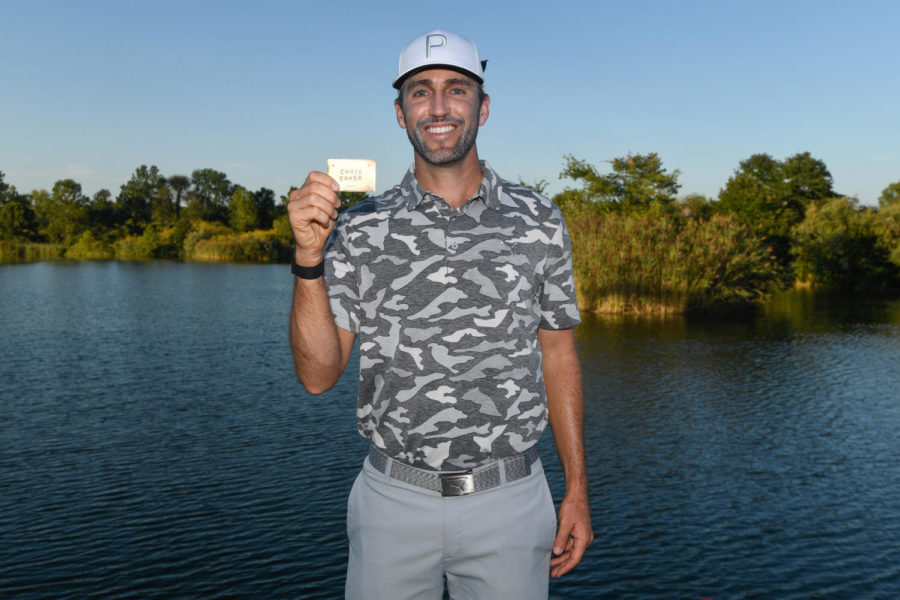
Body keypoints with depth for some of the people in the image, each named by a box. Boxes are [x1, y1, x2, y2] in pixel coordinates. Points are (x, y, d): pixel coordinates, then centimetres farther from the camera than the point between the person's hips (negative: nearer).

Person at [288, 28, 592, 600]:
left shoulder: (539, 222, 0)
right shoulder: (360, 230, -3)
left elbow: (558, 353, 5)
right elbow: (319, 374, -7)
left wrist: (577, 489, 3)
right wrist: (309, 257, -20)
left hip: (509, 500, 1)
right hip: (394, 498, 0)